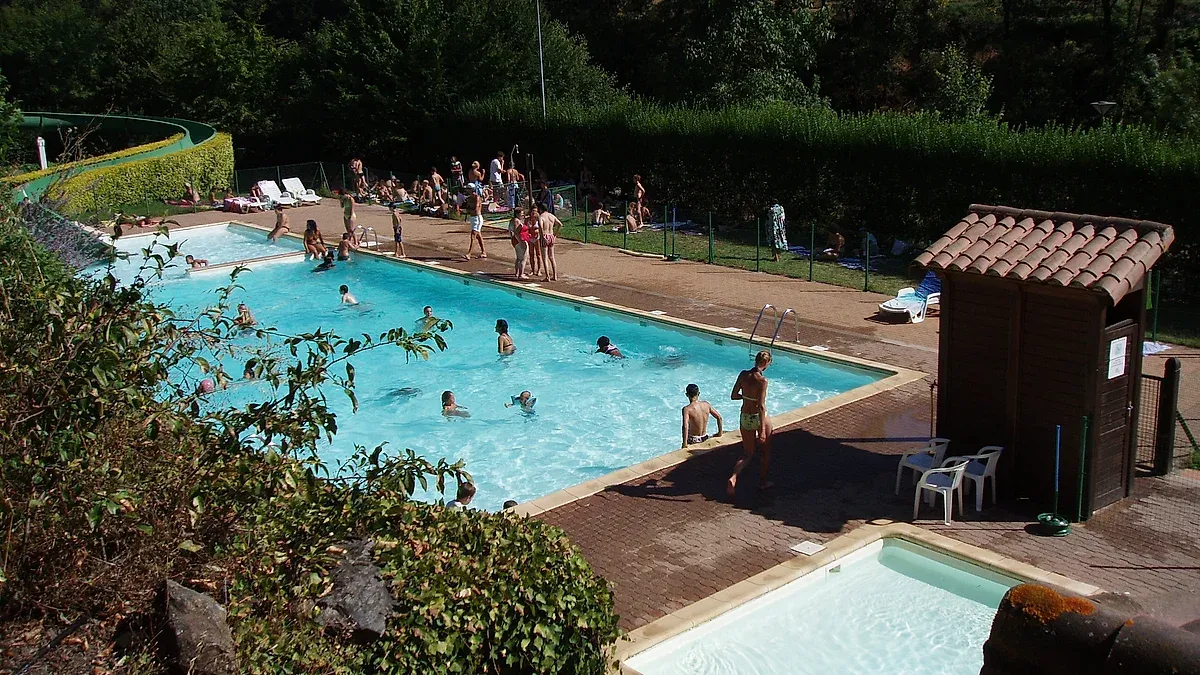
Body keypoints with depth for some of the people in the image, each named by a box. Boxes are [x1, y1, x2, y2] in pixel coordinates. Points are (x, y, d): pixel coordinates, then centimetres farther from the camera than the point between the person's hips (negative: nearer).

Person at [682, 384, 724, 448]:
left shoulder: (687, 409, -19)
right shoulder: (706, 404, -3)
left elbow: (685, 426, -32)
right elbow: (719, 417, 3)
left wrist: (685, 443, -28)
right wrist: (720, 432, 15)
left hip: (693, 440, -4)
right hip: (705, 438, 4)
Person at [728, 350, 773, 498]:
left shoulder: (743, 374, -6)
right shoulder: (762, 380, -22)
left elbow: (733, 396, 3)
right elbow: (761, 406, -25)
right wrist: (762, 430, -24)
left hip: (745, 418, 5)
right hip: (759, 418, -5)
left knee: (747, 453, 18)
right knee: (766, 450, 21)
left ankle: (733, 478, -6)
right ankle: (762, 482, 32)